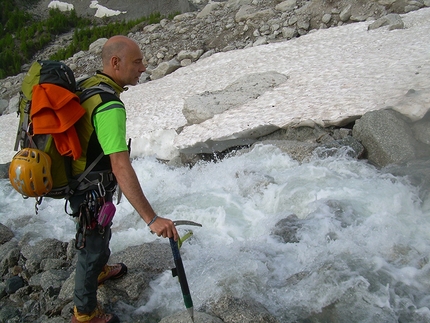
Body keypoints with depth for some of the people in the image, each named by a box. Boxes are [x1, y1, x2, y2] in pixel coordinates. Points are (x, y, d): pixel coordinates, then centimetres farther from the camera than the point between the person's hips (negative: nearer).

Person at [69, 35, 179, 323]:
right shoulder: (110, 106, -32)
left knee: (100, 235, 32)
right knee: (93, 247, 12)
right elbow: (121, 168, -39)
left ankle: (99, 271, 60)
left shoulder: (87, 85, -3)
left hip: (78, 179, 9)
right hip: (92, 193, -9)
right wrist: (152, 219, -40)